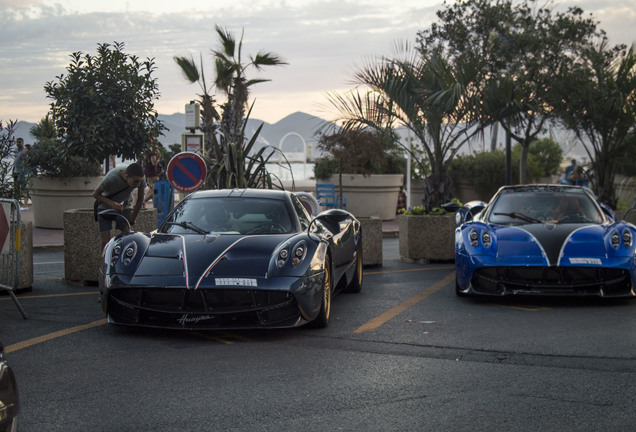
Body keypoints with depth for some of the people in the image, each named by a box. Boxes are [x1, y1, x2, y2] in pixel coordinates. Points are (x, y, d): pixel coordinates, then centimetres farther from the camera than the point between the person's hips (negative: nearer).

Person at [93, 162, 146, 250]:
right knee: (105, 241, -10)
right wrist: (112, 203, -36)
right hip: (105, 207, -2)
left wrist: (131, 221, -9)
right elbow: (96, 194, -20)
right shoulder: (111, 178, -35)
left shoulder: (140, 179, -26)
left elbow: (140, 200, -10)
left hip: (125, 207, 2)